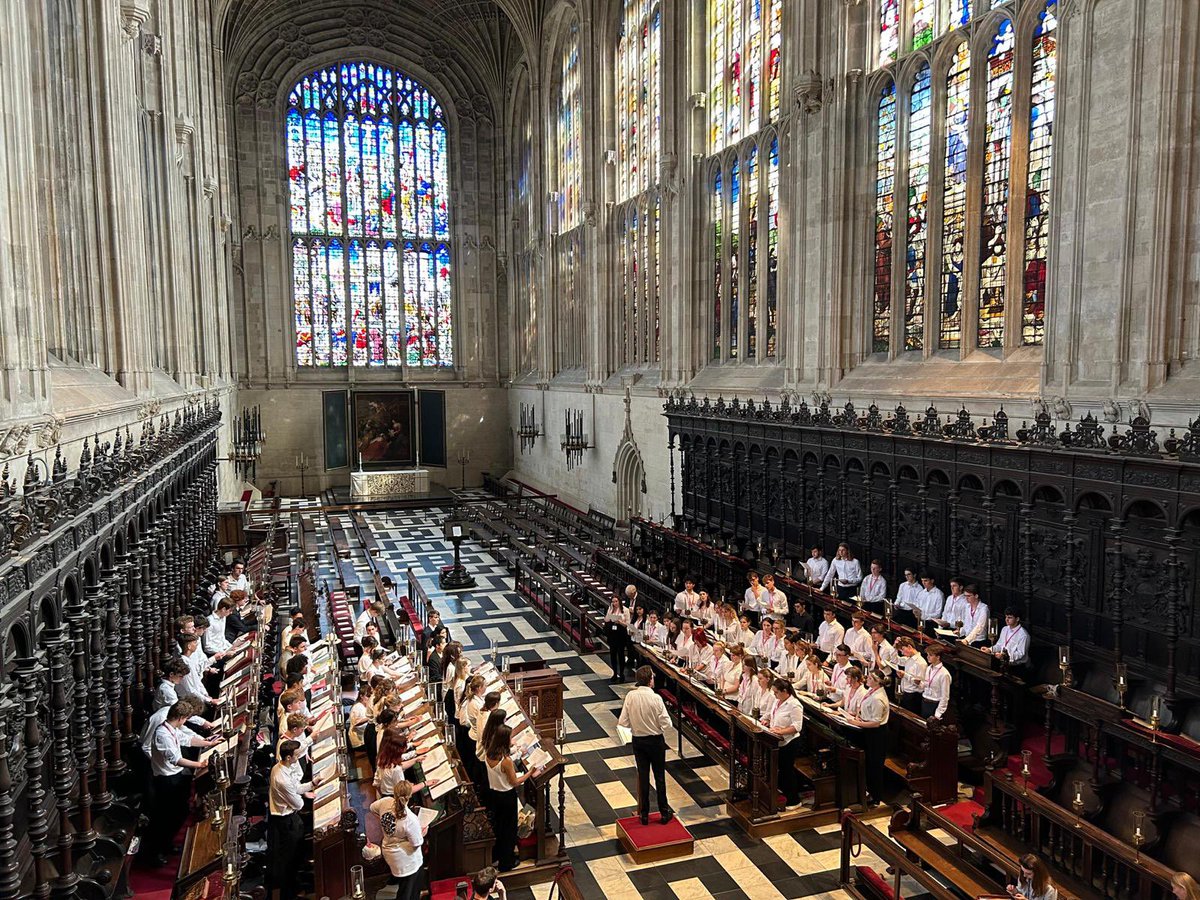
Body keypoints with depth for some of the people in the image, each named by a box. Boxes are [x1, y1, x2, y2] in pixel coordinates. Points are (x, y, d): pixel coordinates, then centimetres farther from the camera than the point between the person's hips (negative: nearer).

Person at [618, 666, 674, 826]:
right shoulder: (656, 698, -21)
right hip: (656, 740, -3)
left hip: (638, 740, 3)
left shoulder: (630, 696, -12)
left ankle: (644, 814, 22)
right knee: (659, 777, 13)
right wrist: (656, 724, 3)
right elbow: (666, 724, -19)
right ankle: (664, 812, 23)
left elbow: (623, 722, -9)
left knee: (643, 777, 13)